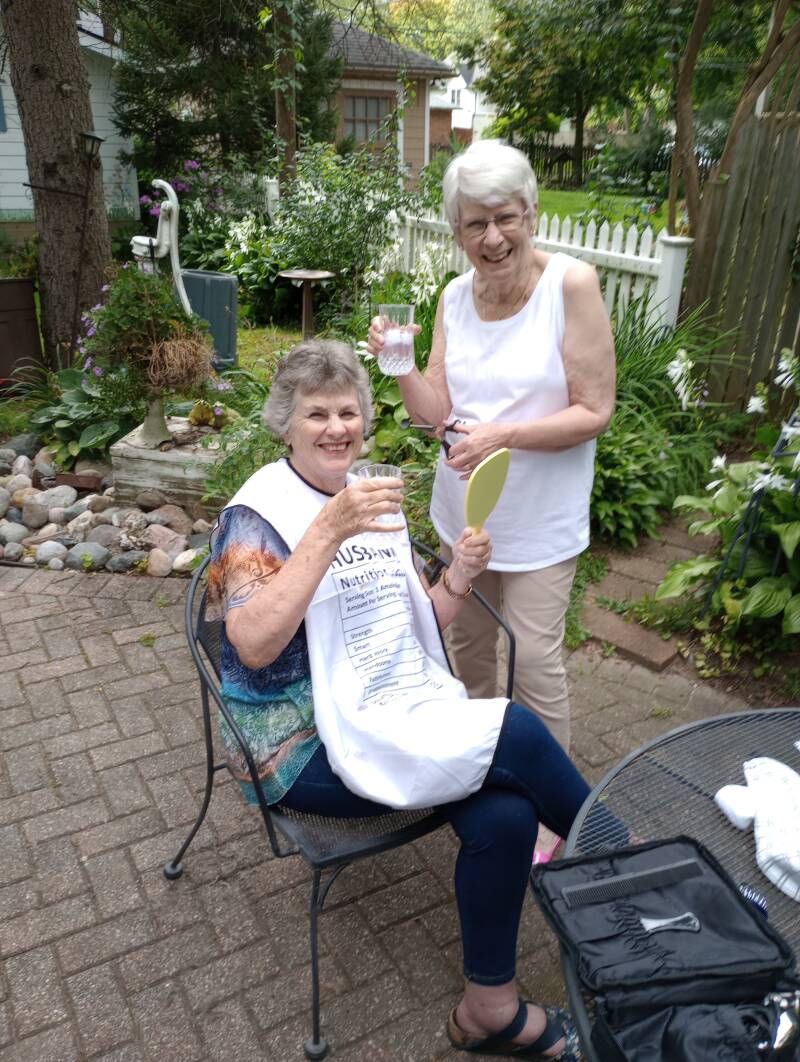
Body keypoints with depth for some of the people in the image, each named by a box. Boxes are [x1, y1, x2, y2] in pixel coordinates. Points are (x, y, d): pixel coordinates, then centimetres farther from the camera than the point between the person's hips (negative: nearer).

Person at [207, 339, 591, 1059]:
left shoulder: (376, 500, 13)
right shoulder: (260, 511, -9)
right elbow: (252, 644, -25)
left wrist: (458, 581, -6)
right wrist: (332, 529, -31)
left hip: (409, 716, 7)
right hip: (312, 746, -6)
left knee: (505, 816, -19)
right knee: (517, 730, -20)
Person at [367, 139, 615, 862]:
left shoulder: (571, 283, -17)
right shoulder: (455, 297, -1)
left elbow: (595, 413, -16)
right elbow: (436, 411, -1)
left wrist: (504, 436, -26)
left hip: (540, 520, -5)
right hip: (462, 509, 5)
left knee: (536, 660, 1)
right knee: (469, 642, 20)